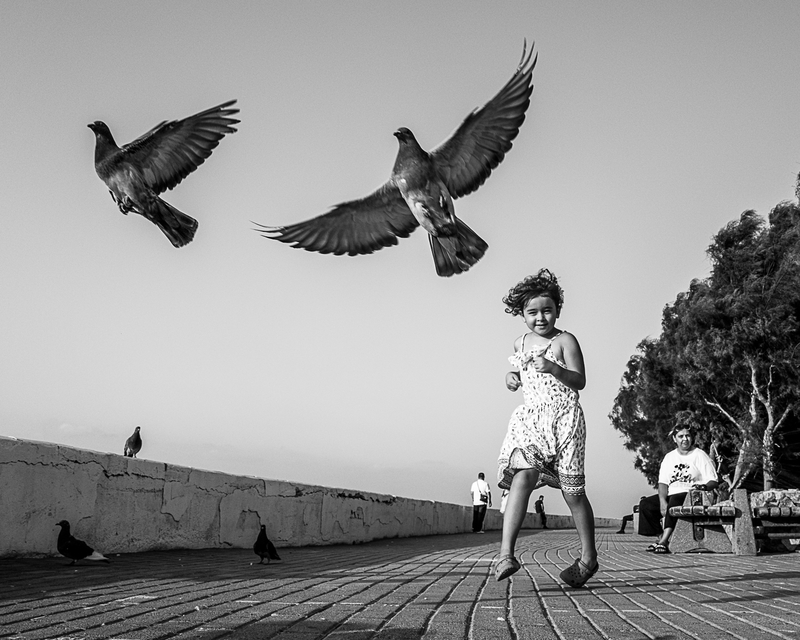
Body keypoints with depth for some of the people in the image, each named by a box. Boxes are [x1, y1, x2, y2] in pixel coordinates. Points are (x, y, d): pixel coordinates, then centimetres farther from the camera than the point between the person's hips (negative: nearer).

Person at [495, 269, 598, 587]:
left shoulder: (565, 341, -2)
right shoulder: (520, 343, 15)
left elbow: (579, 382, -8)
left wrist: (552, 368, -24)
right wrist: (512, 377, 8)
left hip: (563, 419, -4)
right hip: (529, 418, 4)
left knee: (572, 490, 3)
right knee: (522, 476, -19)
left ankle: (588, 557, 22)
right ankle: (506, 554, -25)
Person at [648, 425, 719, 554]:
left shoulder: (700, 455, 5)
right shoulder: (669, 457, 17)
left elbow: (713, 481, -1)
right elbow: (663, 482, 7)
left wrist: (704, 486, -25)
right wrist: (663, 501, -11)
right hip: (671, 496, 5)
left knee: (675, 500, -37)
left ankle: (664, 541, -40)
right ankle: (661, 537, -22)